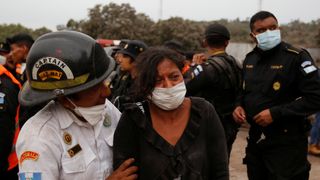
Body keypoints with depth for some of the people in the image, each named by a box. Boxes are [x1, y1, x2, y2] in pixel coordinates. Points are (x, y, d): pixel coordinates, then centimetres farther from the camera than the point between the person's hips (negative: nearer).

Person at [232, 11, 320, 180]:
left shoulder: (296, 57, -14)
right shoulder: (250, 59, 8)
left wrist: (276, 113, -21)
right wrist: (239, 106, 0)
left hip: (287, 143, -6)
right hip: (255, 139, 7)